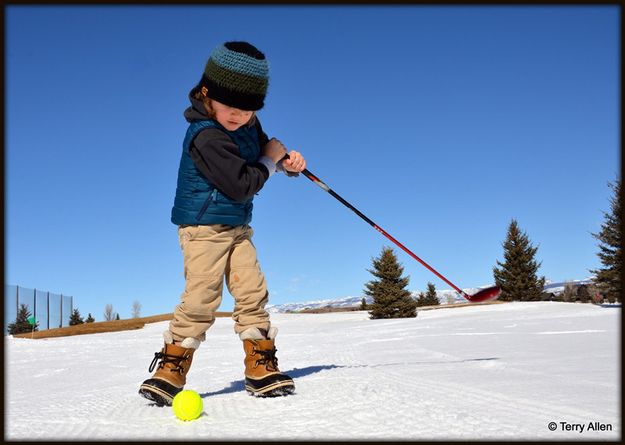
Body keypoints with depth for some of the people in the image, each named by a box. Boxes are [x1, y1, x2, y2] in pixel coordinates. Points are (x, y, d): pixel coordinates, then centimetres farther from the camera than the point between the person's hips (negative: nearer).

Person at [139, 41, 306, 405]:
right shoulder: (207, 135, -21)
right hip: (203, 227, -7)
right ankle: (170, 371, 0)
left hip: (237, 227, 8)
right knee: (201, 298, -12)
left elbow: (264, 149, 22)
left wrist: (288, 161, 1)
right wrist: (270, 161, -10)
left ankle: (262, 368, 7)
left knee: (253, 292, 1)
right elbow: (241, 185, -24)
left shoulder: (248, 126, 4)